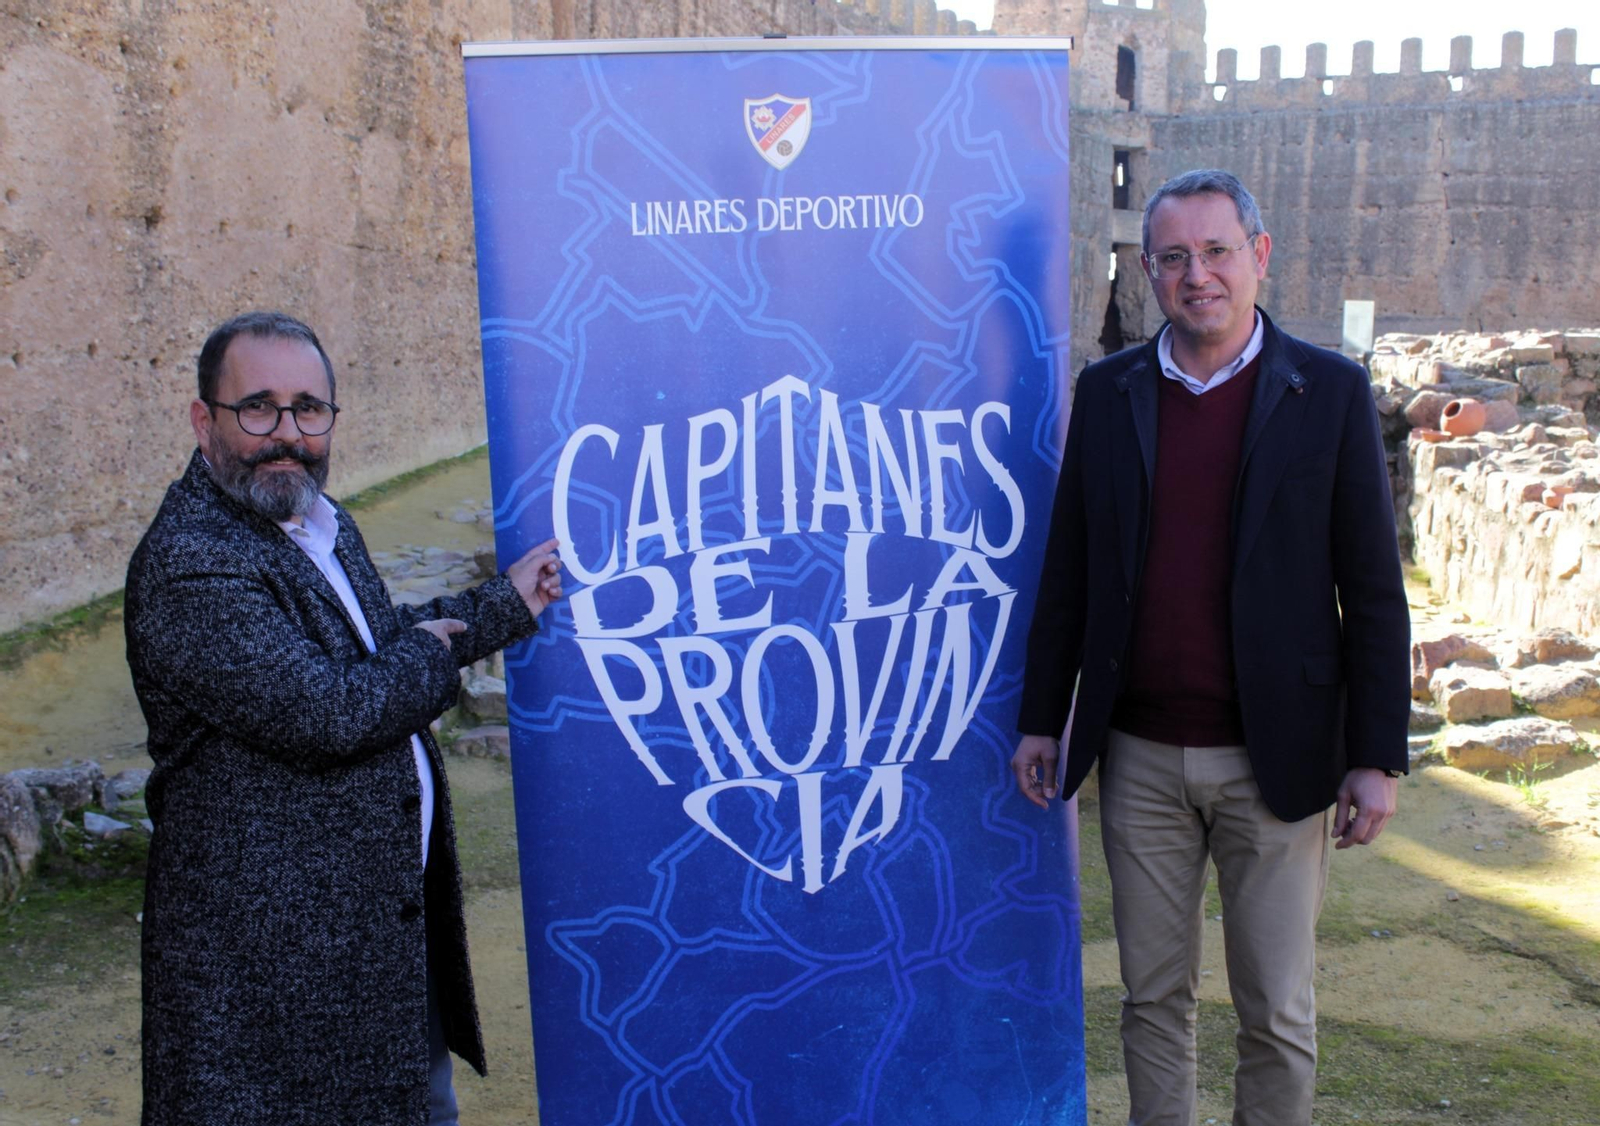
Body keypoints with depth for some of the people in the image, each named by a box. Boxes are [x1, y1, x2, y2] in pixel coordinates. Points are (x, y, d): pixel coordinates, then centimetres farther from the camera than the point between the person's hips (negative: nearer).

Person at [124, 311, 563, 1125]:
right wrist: (424, 655, -10)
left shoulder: (322, 523, 8)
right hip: (274, 947, -9)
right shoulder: (188, 566, -22)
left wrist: (506, 604, 21)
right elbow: (329, 713, -29)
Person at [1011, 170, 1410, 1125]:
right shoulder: (1108, 392, 4)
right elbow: (1069, 571, 8)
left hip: (1275, 761, -2)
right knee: (1154, 994, 14)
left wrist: (1377, 757, -6)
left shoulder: (1331, 392, -3)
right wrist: (1041, 718, 7)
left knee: (1278, 1013, 9)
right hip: (1142, 759, 2)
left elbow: (1374, 591, -3)